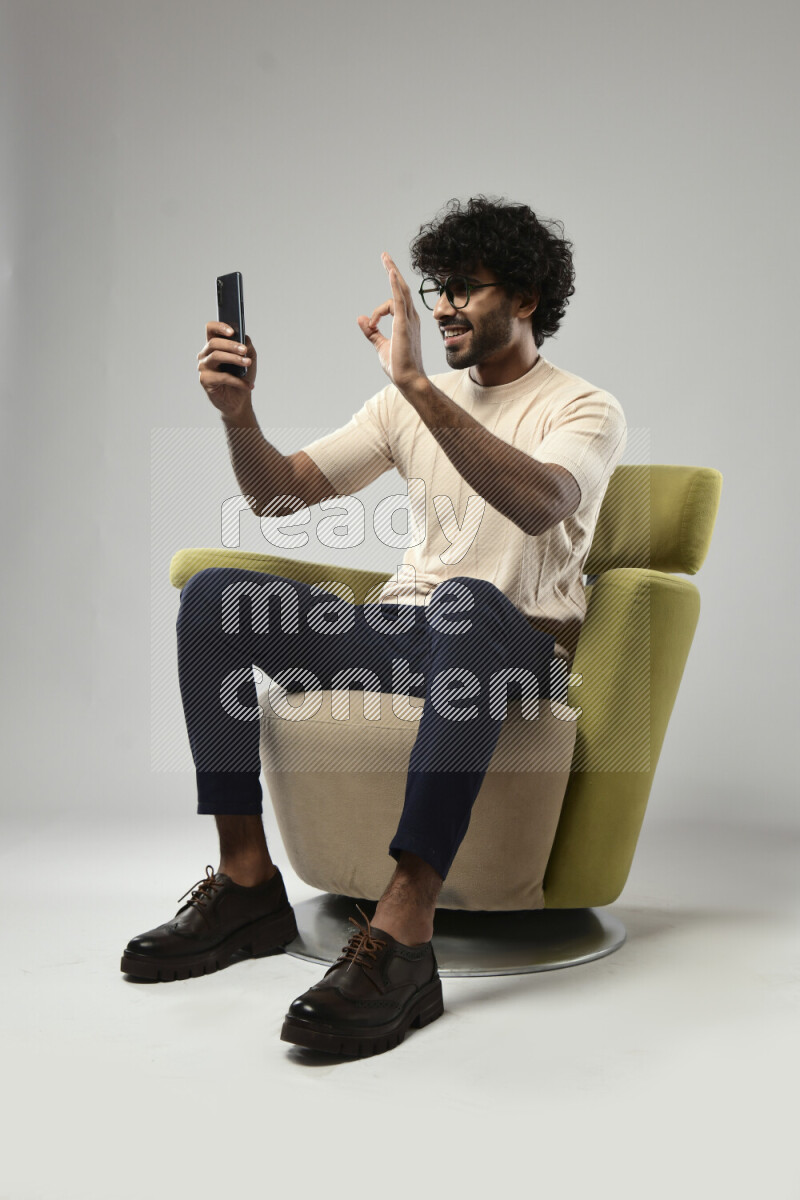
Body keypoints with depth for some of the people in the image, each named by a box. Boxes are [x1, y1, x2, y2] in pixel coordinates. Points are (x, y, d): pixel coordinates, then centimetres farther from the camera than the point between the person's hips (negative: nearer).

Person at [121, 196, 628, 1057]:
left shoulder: (584, 410, 0)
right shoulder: (411, 403, 17)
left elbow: (540, 504, -25)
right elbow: (280, 493, 11)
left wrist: (419, 384, -32)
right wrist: (239, 415, -9)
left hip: (522, 647, -5)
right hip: (403, 629, 5)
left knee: (470, 601, -41)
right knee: (214, 593, -14)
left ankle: (403, 932, -46)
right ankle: (246, 879, -14)